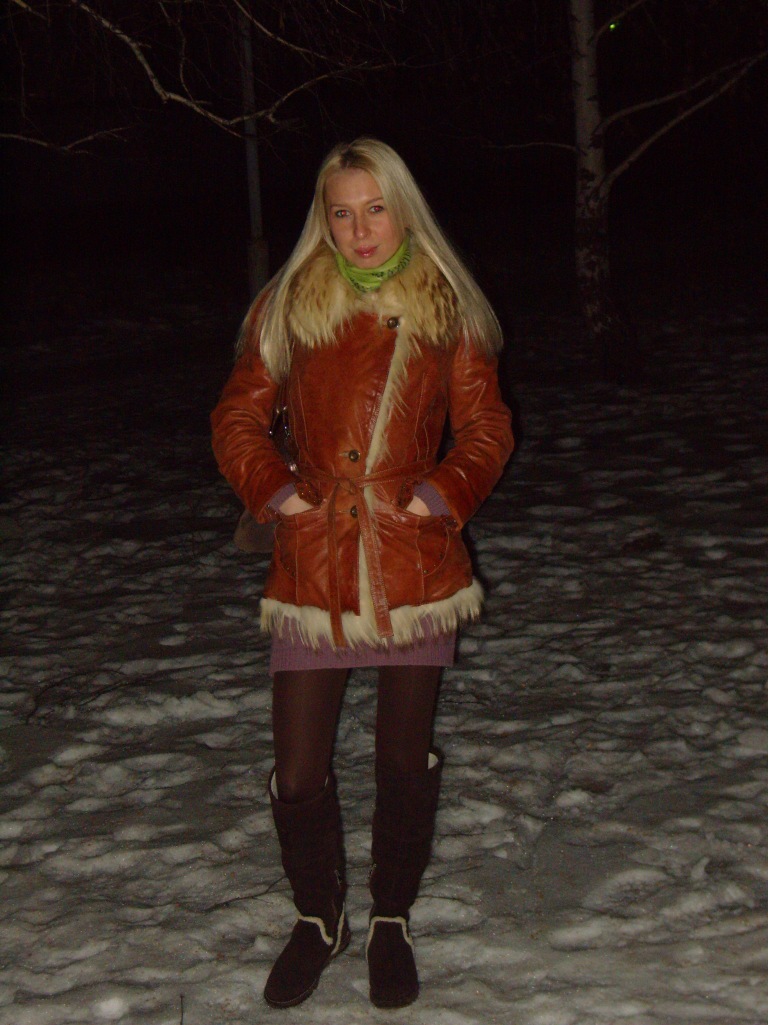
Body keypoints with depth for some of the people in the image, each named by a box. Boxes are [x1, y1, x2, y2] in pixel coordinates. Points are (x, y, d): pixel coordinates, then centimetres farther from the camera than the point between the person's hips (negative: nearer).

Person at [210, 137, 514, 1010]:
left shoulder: (448, 312, 3)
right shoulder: (287, 307, 3)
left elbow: (486, 428, 9)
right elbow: (238, 418, 8)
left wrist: (447, 490, -8)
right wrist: (272, 489, -7)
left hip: (416, 565, 0)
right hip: (313, 568, 0)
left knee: (406, 759, 12)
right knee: (297, 773, 2)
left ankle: (392, 924, 33)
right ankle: (318, 920, 29)